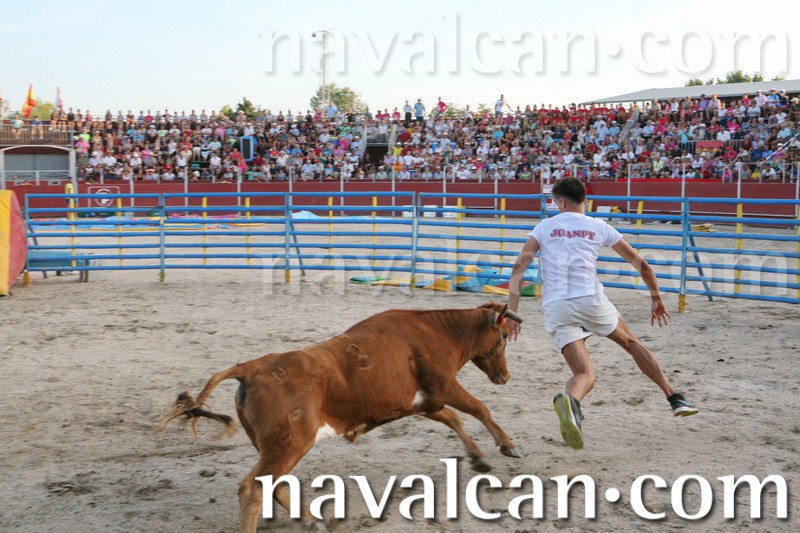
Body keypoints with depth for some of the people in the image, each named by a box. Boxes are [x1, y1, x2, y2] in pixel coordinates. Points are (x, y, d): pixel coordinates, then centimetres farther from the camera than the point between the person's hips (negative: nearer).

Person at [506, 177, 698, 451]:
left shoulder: (544, 226, 13)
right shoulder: (599, 227, 12)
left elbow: (518, 269, 1)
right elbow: (642, 266, 14)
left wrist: (512, 312, 0)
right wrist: (656, 299, 28)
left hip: (555, 308, 0)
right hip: (591, 299, 0)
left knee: (585, 375, -1)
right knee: (631, 342, 25)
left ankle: (569, 400, -37)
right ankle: (674, 398, 27)